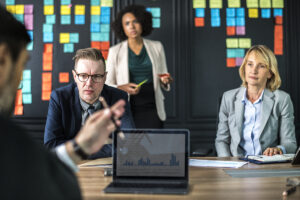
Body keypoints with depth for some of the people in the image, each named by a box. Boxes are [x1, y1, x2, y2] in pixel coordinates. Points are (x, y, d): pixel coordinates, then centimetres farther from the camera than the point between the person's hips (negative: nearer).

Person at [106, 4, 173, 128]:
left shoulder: (156, 47, 9)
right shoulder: (115, 51, 3)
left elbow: (163, 82, 15)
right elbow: (107, 85, 2)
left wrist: (165, 81, -7)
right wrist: (122, 88, -17)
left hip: (152, 108, 1)